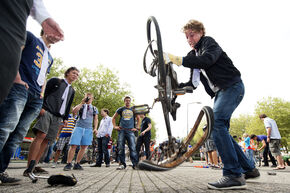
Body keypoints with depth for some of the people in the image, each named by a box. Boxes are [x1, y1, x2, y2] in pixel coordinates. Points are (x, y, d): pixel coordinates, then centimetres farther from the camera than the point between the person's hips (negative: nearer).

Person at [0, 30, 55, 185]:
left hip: (37, 97, 7)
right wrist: (17, 77, -12)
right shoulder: (30, 37, 14)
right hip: (20, 87, -7)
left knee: (19, 133, 1)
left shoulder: (49, 57, 32)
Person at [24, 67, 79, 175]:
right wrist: (41, 107, -12)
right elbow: (43, 92, 0)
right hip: (47, 112, -5)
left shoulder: (72, 91, 23)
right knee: (41, 135, -18)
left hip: (58, 117, 5)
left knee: (46, 140, 1)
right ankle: (29, 166, -17)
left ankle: (34, 165, 5)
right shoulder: (55, 81, 9)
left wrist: (65, 118, 14)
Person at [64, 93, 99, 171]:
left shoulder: (94, 109, 18)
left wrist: (95, 128, 5)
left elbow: (96, 119, 18)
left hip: (88, 129, 2)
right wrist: (82, 102, -9)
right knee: (73, 145, -9)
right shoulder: (81, 106, 11)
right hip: (79, 127, -2)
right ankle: (68, 163, 1)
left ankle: (77, 164, 13)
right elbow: (74, 111, -8)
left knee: (84, 147, 2)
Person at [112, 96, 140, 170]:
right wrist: (115, 126, 8)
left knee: (133, 148, -8)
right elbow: (113, 118, 20)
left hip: (130, 131, -1)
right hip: (121, 130, 1)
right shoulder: (121, 109, 13)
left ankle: (135, 164, -5)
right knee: (120, 148, 0)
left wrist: (136, 128, 11)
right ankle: (122, 164, 9)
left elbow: (138, 119, 22)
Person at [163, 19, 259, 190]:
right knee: (221, 129, 6)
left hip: (233, 86, -9)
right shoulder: (194, 55, 20)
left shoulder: (209, 42, -2)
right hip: (220, 92, 9)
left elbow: (208, 59, -27)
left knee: (216, 122, -27)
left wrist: (177, 59, -33)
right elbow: (193, 83, 15)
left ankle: (234, 175, -23)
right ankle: (249, 169, 20)